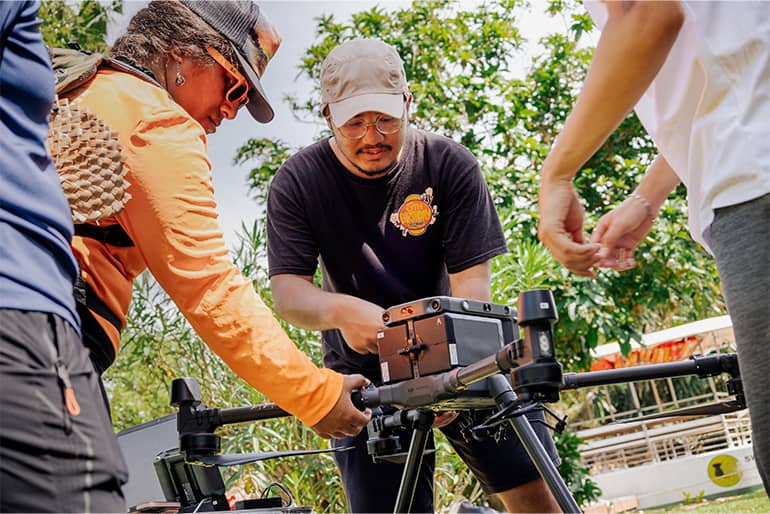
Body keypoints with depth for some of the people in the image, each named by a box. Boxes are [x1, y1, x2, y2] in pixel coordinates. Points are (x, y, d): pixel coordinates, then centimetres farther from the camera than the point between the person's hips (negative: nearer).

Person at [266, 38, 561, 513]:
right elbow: (287, 290, -15)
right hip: (363, 374, 0)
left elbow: (472, 278, -16)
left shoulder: (451, 165, -11)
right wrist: (341, 310, -38)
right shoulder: (297, 183, -9)